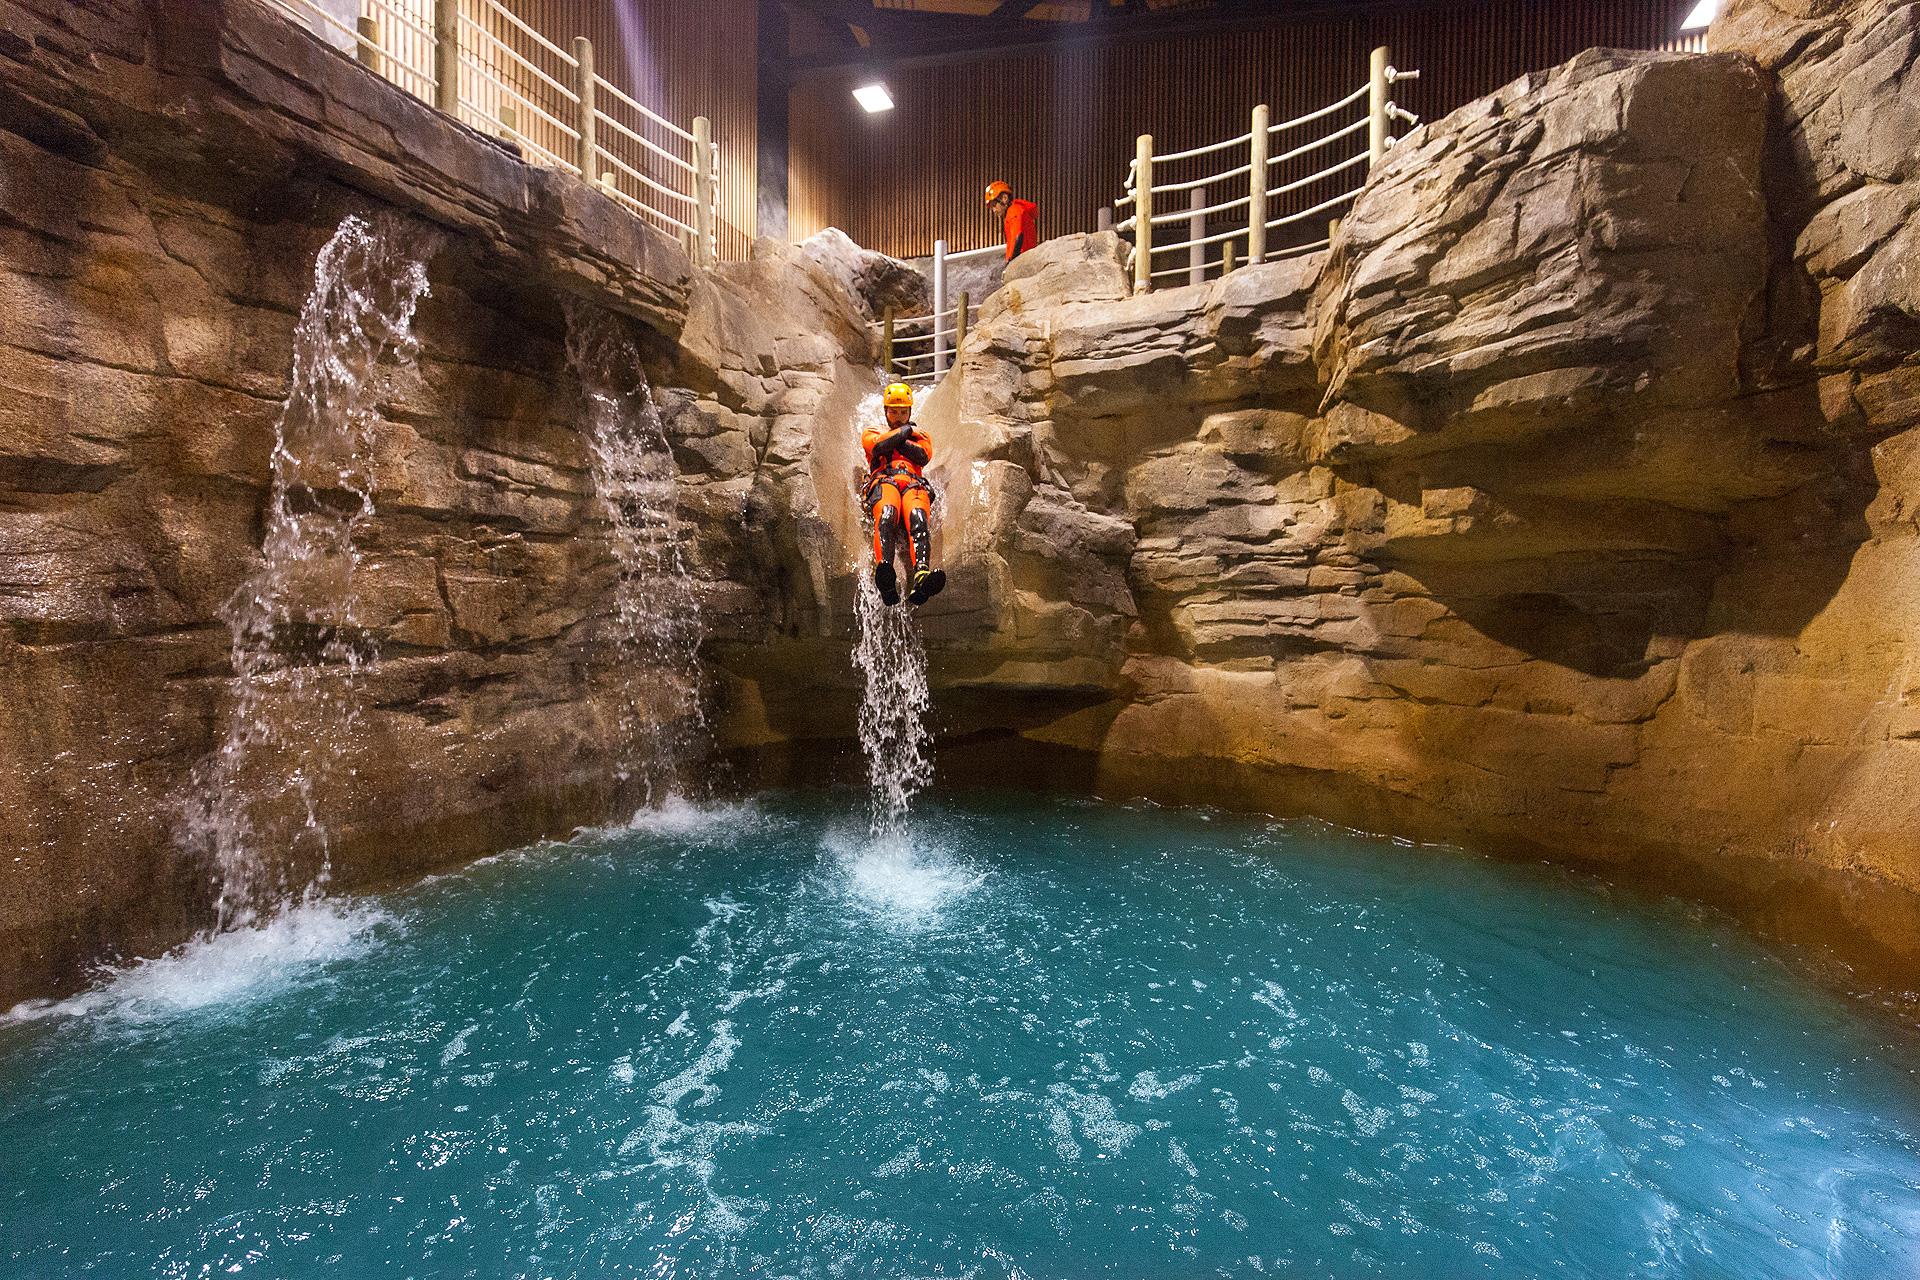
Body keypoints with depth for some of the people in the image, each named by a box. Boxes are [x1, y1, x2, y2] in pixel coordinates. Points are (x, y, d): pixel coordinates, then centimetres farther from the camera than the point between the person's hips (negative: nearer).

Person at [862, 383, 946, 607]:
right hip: (883, 481, -1)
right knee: (886, 514, -38)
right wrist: (903, 431, 18)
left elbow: (923, 457, 10)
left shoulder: (920, 436, 36)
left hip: (914, 483, 1)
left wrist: (894, 439, 12)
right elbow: (879, 446, 6)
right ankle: (885, 579, -63)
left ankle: (921, 578, -61)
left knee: (918, 518, -35)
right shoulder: (871, 433, 33)